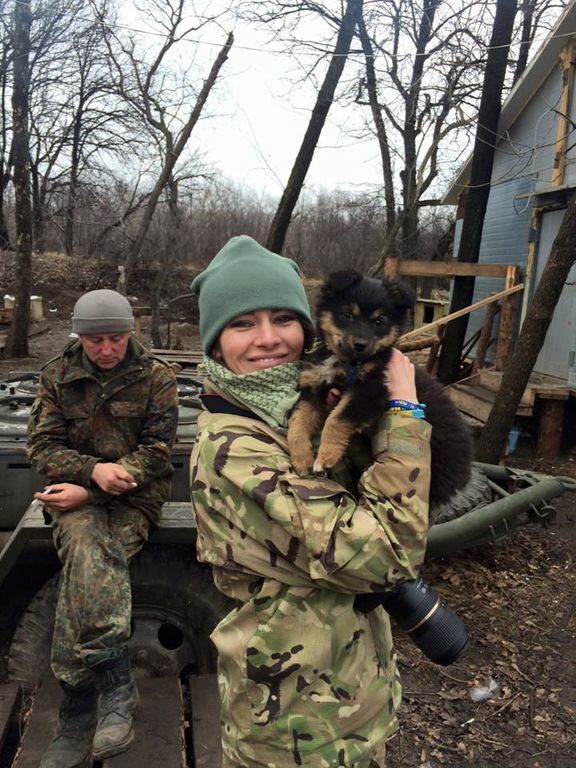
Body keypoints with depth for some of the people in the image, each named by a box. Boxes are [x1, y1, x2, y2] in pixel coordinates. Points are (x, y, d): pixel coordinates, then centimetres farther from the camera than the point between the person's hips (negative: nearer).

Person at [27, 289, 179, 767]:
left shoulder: (157, 377, -1)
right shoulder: (57, 375, 6)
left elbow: (156, 452, -7)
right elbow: (42, 445, 1)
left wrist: (90, 493, -16)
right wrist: (94, 469, -19)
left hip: (136, 497, -1)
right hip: (78, 494, 2)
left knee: (83, 566, -28)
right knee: (86, 549, -32)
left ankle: (78, 714, -17)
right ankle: (116, 686, -28)